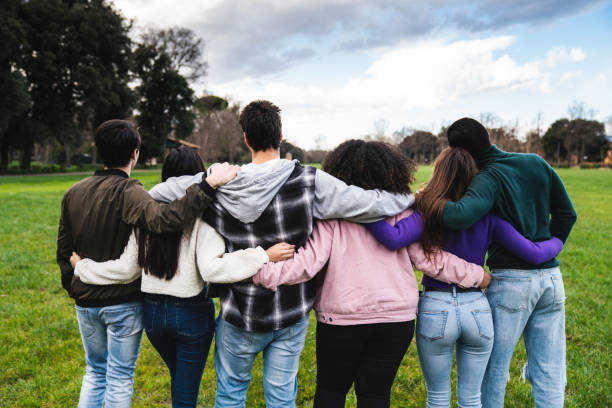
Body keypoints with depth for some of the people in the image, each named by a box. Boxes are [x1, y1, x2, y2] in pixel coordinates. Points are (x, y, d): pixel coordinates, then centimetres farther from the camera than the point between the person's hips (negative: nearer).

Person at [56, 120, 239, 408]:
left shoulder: (73, 193, 2)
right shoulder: (126, 191, -20)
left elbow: (64, 251, 9)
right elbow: (163, 219, -40)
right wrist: (208, 185, -40)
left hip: (85, 302, 6)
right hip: (122, 303, -6)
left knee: (94, 372, 23)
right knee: (119, 378, 10)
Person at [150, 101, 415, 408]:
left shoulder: (219, 185, -11)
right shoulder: (308, 182, -16)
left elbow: (156, 193, 2)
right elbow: (367, 203, -14)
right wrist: (411, 199, 3)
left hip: (240, 313, 1)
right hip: (291, 314, 0)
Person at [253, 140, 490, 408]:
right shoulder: (402, 213, -1)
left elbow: (309, 261, -17)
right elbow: (431, 259, -1)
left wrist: (264, 272, -17)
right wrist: (475, 275, 11)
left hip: (340, 319, -2)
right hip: (397, 318, 2)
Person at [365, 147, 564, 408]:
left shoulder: (428, 211, -11)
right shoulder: (487, 216, -2)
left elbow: (394, 239, -29)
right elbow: (533, 254, -2)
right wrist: (557, 242, 19)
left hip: (435, 309, -2)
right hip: (477, 310, 2)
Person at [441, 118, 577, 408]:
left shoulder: (488, 179, -14)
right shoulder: (537, 163, 7)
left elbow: (460, 217, -34)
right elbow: (566, 214, 13)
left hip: (511, 280, -6)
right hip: (551, 277, 6)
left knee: (493, 372, 10)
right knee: (549, 379, 13)